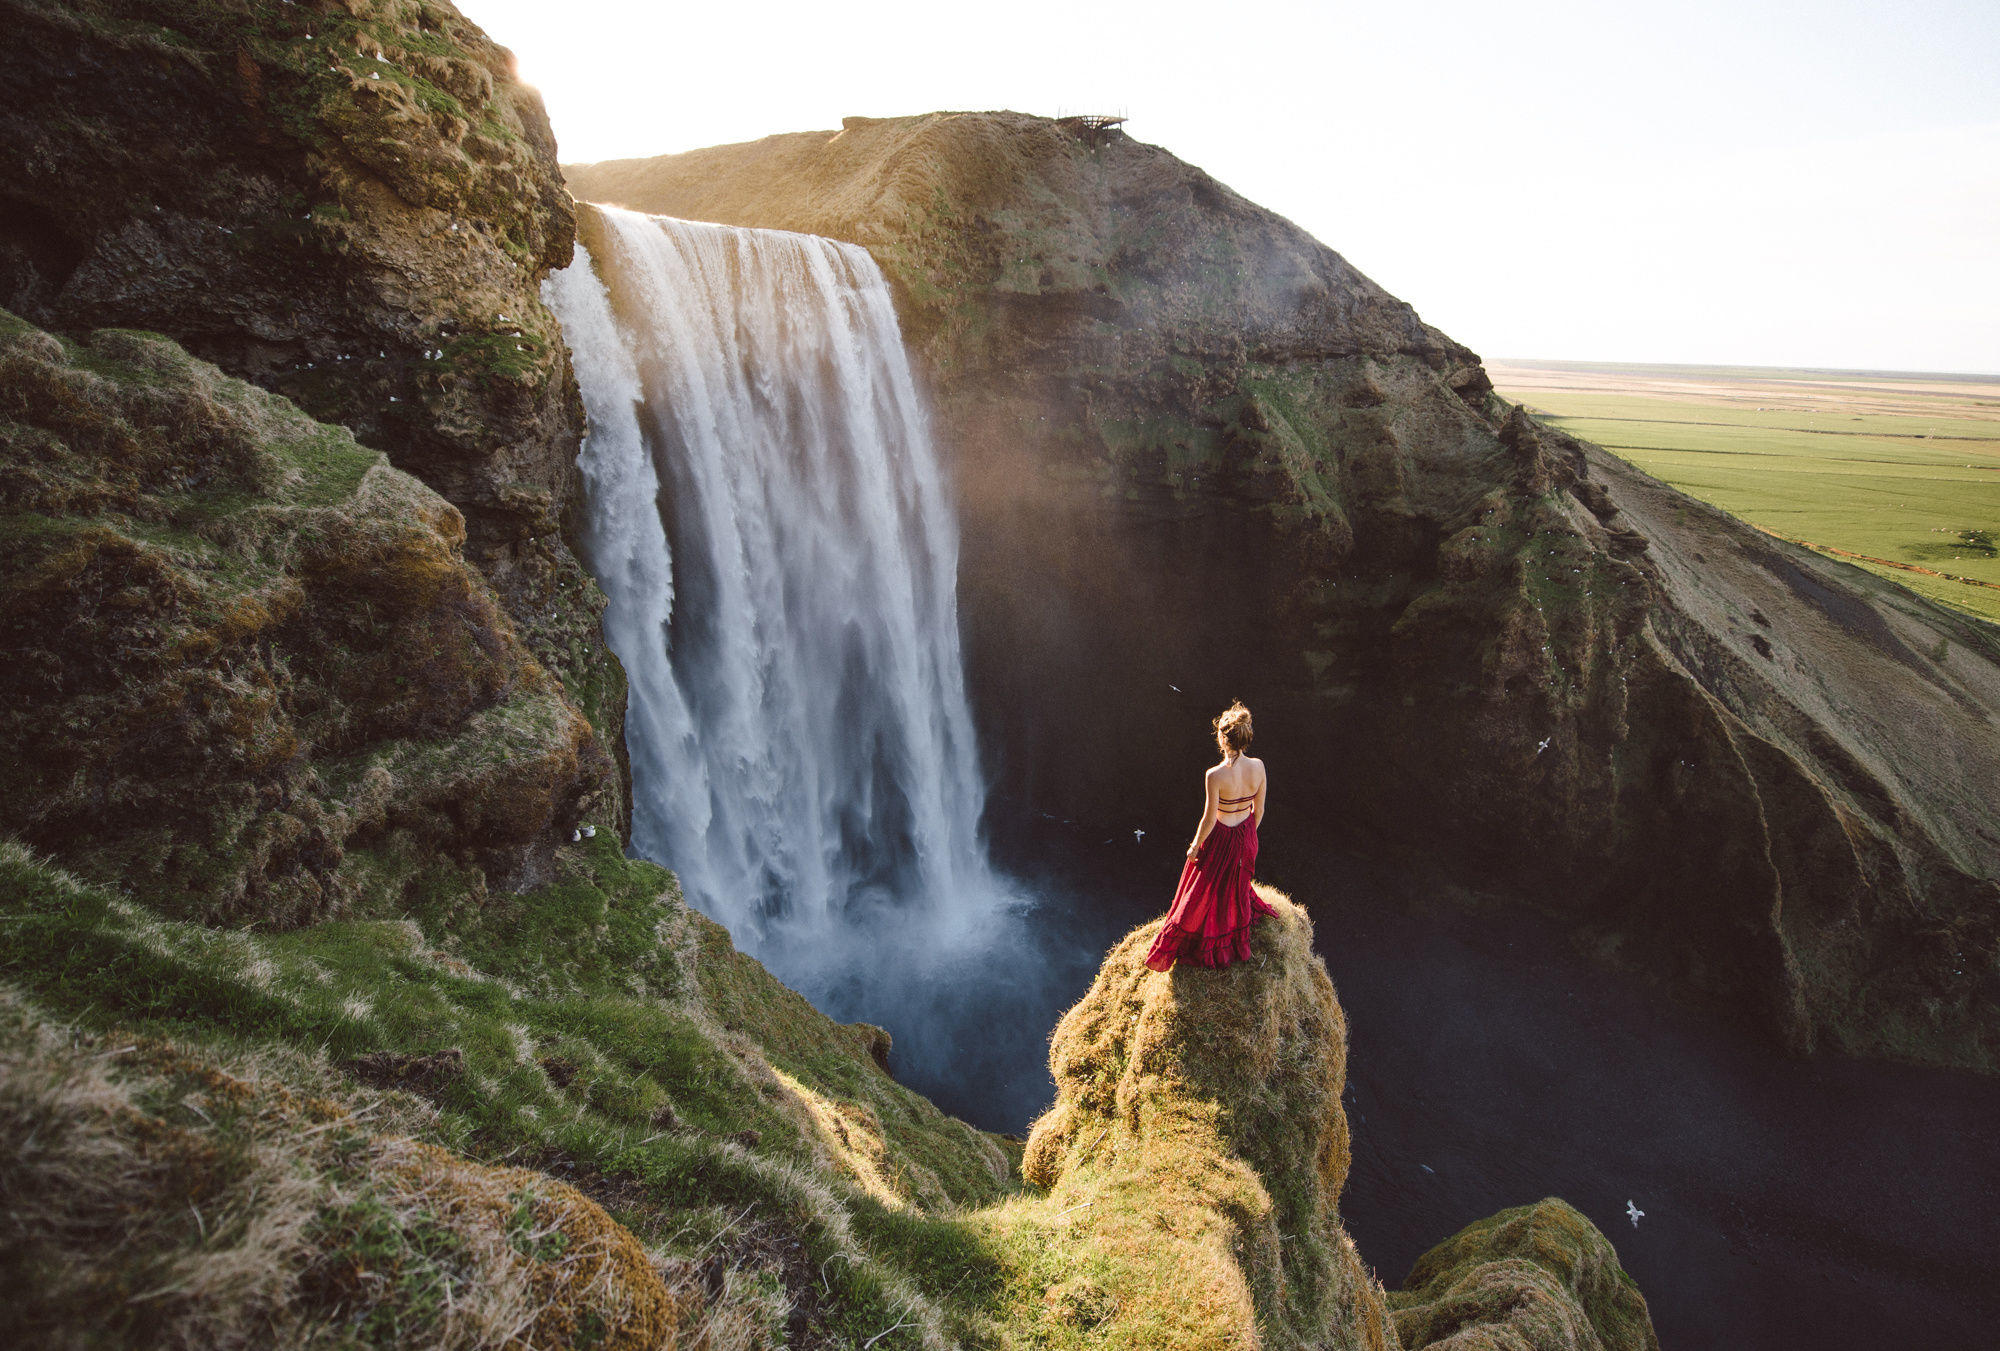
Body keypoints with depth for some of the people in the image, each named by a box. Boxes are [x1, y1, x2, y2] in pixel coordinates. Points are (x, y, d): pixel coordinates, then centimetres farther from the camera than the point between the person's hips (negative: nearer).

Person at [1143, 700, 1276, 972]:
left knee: (1204, 892, 20)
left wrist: (1195, 847, -5)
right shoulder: (1258, 766, -17)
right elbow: (1259, 810, -3)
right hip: (1246, 837, 5)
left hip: (1219, 839, -5)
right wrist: (1249, 835, 16)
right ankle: (1235, 936, 56)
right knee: (1237, 884, 32)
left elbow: (1209, 820, -23)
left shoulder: (1216, 775, -33)